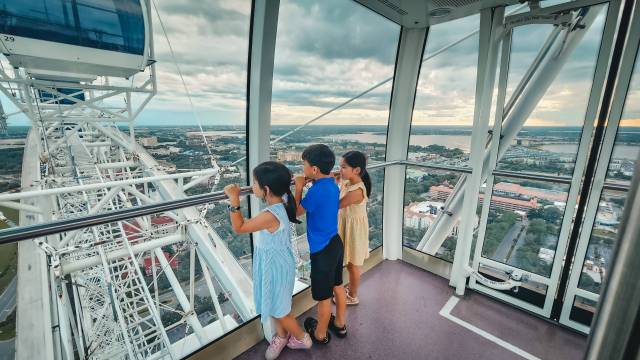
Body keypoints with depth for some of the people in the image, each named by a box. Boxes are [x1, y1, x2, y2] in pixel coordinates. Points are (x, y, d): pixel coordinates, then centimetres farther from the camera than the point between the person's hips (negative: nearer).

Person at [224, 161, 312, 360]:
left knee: (278, 310, 16)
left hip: (275, 266, -8)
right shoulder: (282, 201, -11)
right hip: (273, 263, 8)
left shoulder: (270, 215, -35)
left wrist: (234, 199, -27)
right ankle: (281, 336, 51)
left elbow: (238, 227, -25)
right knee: (273, 305, 27)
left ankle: (302, 338, 41)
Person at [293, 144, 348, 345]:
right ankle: (340, 324, 44)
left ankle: (320, 334, 34)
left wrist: (299, 187, -4)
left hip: (322, 249, -8)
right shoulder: (332, 185, 0)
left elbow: (297, 211, -11)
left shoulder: (316, 191, -24)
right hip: (335, 243, 9)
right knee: (337, 286, 24)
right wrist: (310, 184, 4)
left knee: (324, 297, 12)